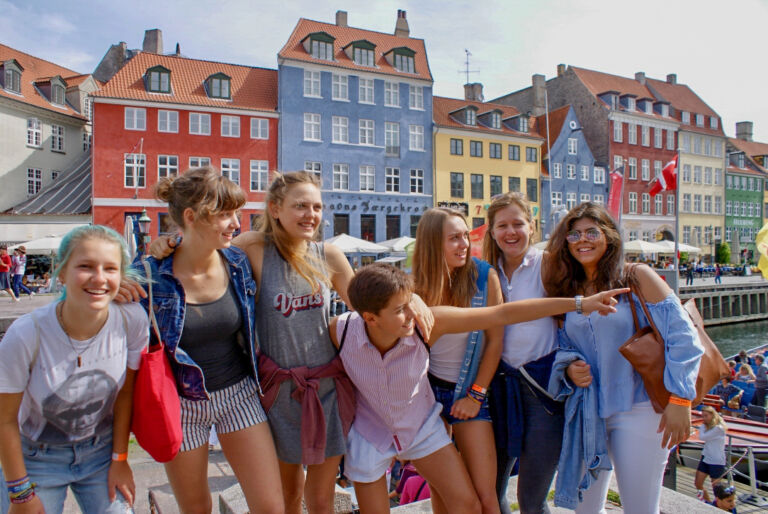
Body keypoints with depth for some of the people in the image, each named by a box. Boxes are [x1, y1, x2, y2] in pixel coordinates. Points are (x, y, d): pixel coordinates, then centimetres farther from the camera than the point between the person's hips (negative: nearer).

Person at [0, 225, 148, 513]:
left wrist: (120, 459, 1)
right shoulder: (27, 334, -27)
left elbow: (125, 392, -6)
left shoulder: (132, 320, -22)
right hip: (38, 458, -1)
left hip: (101, 451, 2)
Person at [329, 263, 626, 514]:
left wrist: (578, 303, -27)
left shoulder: (427, 322, -29)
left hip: (422, 427, 1)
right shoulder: (340, 330, -28)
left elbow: (502, 314, -28)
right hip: (370, 435, 0)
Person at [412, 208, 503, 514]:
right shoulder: (416, 285, -8)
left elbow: (495, 339, -7)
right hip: (429, 389, 1)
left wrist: (476, 394, -6)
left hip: (470, 392, -1)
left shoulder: (484, 276, -11)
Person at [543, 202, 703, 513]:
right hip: (587, 411, 4)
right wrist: (568, 369, -7)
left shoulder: (637, 277, -6)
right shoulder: (567, 290, 8)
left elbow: (682, 337, -10)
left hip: (639, 409, -4)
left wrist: (679, 399, -16)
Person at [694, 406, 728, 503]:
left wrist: (702, 426, -9)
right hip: (705, 459, 8)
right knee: (698, 484, 9)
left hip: (717, 462, -8)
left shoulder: (719, 428, -18)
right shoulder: (709, 427, 8)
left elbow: (702, 437, -21)